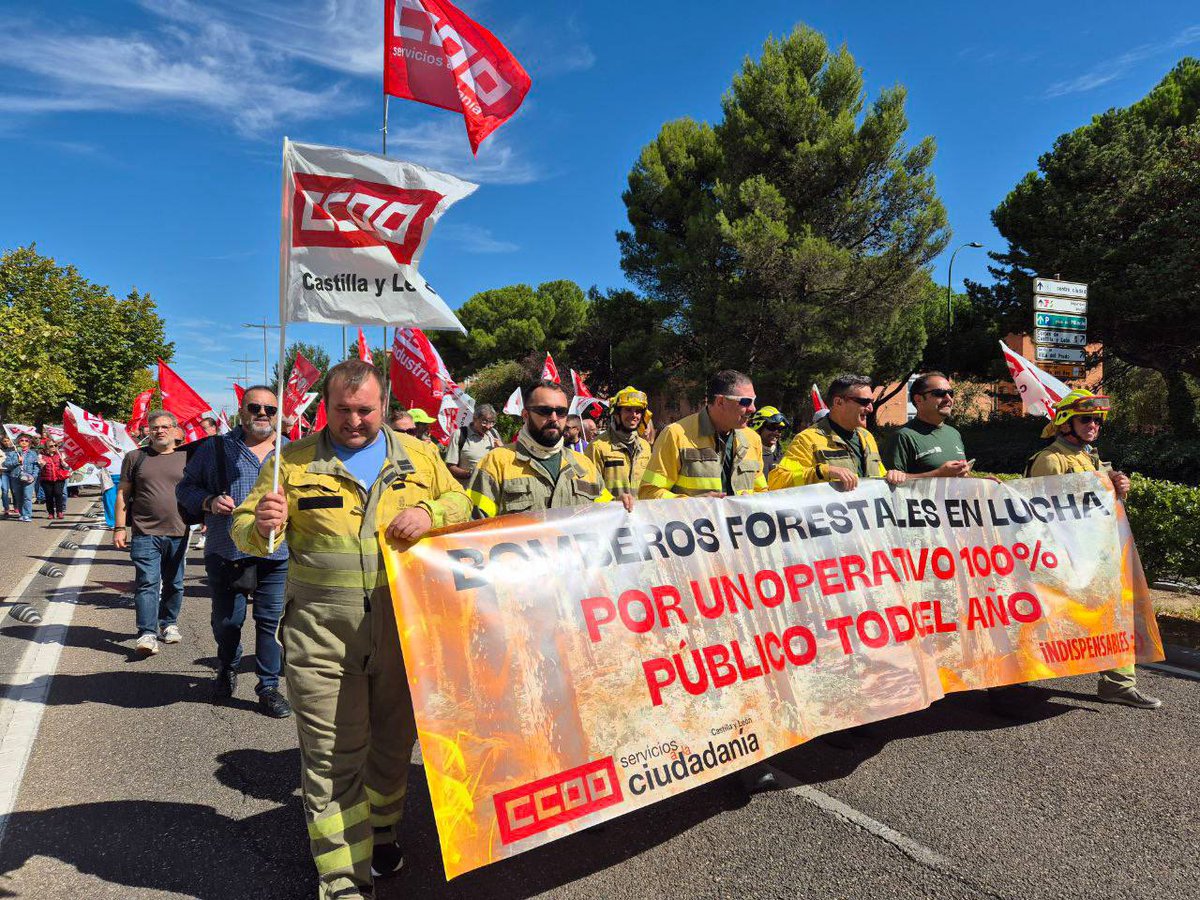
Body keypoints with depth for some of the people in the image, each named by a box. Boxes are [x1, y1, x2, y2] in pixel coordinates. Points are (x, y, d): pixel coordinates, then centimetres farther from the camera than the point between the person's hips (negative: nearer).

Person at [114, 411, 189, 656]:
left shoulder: (187, 458, 8)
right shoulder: (135, 457, 7)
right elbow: (123, 493, 7)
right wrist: (119, 528, 1)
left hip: (178, 534, 1)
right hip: (145, 534, -1)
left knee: (174, 584, 12)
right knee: (147, 583, -8)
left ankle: (168, 624, 28)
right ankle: (147, 634, -7)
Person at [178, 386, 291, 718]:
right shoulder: (217, 448, 4)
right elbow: (185, 487, 9)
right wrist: (209, 502, -11)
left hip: (277, 556, 0)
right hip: (226, 553, 0)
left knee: (271, 621, 3)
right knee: (226, 621, 11)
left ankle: (269, 686, 18)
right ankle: (227, 670, 39)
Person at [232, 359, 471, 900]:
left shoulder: (419, 456, 7)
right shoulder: (294, 460, 3)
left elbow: (461, 504, 11)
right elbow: (244, 531, 5)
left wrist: (429, 513, -11)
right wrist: (260, 526, -20)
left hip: (403, 627, 2)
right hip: (322, 633, -2)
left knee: (394, 741, 18)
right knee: (333, 758, 1)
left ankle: (379, 830, 43)